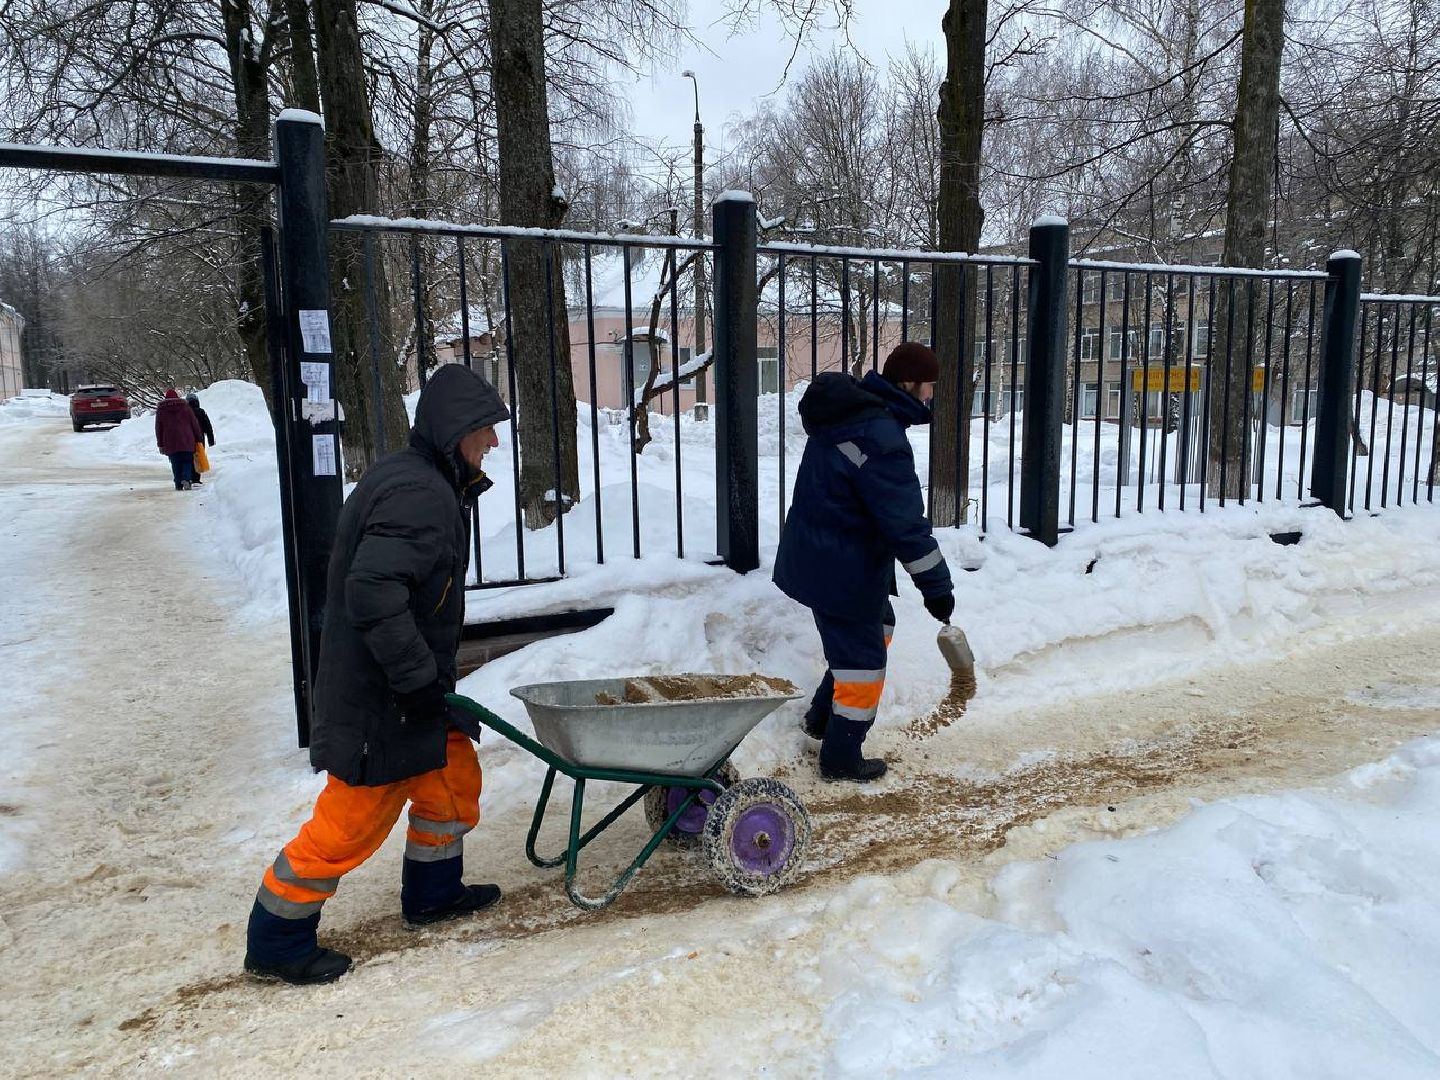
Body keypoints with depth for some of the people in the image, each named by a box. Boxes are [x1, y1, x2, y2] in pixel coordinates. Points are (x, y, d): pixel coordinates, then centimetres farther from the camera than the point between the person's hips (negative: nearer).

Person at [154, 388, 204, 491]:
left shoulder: (160, 409, 8)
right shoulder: (185, 406, 4)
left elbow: (158, 428, 10)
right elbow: (194, 424, 3)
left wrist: (160, 444, 15)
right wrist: (198, 439, 8)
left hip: (170, 442, 1)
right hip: (186, 441, -1)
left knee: (175, 463, 8)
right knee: (187, 461, 5)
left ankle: (178, 484, 5)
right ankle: (186, 479, -18)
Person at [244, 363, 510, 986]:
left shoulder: (425, 483, 10)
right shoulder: (419, 495, -24)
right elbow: (372, 592, -33)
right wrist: (418, 679, -26)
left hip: (410, 688, 10)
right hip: (380, 700, -10)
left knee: (453, 778, 21)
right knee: (352, 820, 3)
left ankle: (432, 893, 39)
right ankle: (276, 944, 21)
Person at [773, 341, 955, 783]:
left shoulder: (849, 412, 6)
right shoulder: (882, 441, -27)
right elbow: (906, 523, -26)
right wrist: (936, 585, -19)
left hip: (814, 556, 10)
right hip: (841, 569, -10)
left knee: (878, 626, 27)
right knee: (863, 660, 5)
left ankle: (821, 717, 36)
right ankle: (841, 759, 21)